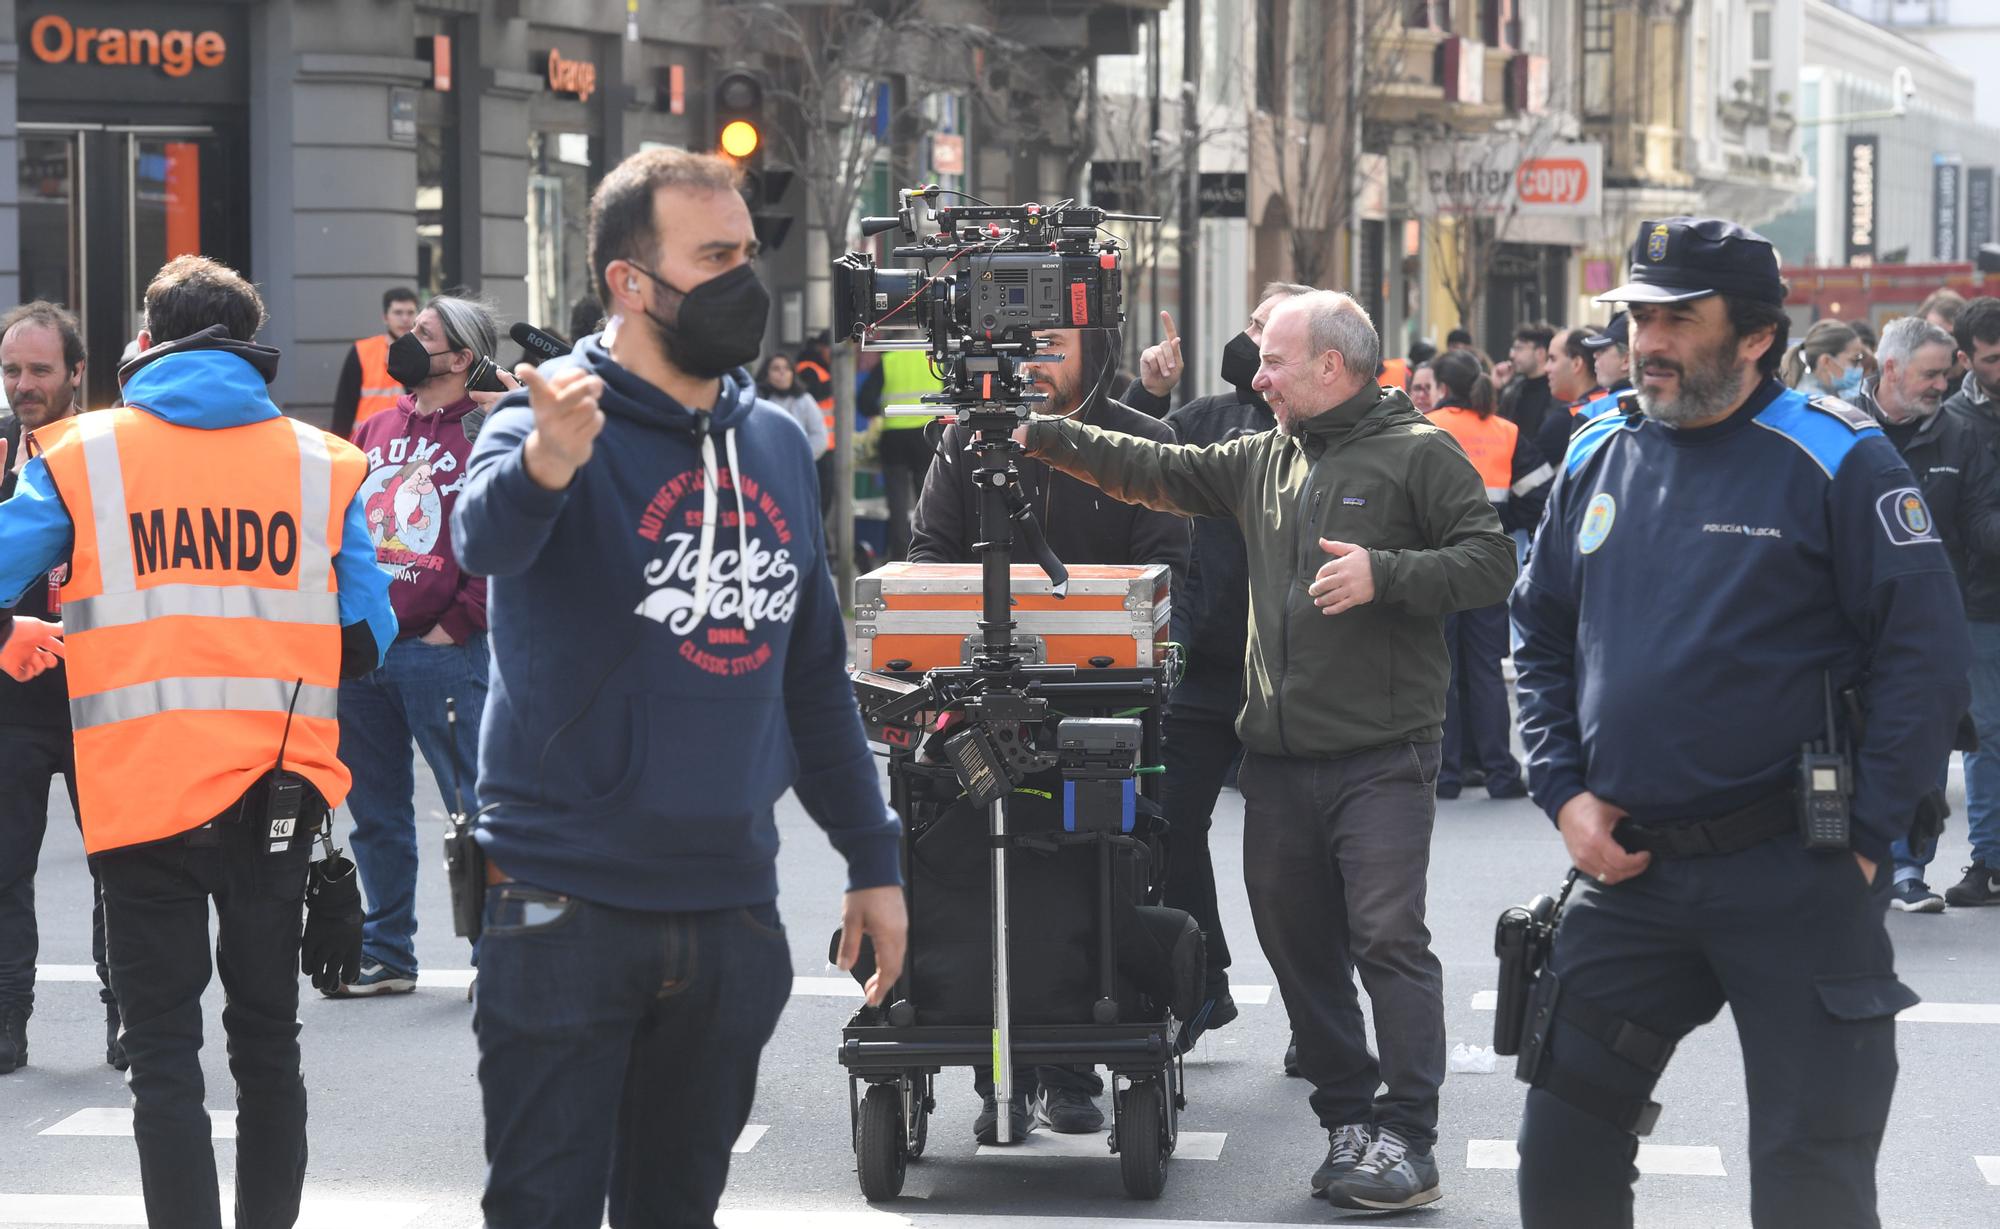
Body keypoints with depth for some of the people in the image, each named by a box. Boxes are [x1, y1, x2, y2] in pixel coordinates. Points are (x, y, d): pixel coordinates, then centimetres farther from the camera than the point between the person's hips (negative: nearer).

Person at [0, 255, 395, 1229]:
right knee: (267, 1045, 15)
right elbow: (368, 640, 4)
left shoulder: (82, 457, -1)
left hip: (140, 796, -2)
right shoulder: (322, 462, 3)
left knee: (164, 1055, 3)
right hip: (278, 799, 2)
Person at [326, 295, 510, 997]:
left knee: (475, 806, -4)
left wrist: (456, 625, -11)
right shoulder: (373, 432, 15)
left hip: (440, 651, -6)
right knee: (376, 814, 12)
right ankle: (386, 956, 21)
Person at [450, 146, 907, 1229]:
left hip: (731, 905, 5)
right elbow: (485, 537, -34)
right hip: (568, 903, -5)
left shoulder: (774, 445, 10)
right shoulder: (552, 426, -10)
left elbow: (815, 673, 19)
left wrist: (873, 859, 16)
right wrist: (542, 466, -56)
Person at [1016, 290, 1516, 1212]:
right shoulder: (1264, 462, 17)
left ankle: (1408, 1138, -8)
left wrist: (1384, 574, -18)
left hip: (1382, 756, -7)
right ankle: (1349, 1122, 18)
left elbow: (1491, 563, -9)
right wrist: (1040, 437, 17)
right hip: (1279, 756, 7)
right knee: (1297, 945, 9)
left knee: (1389, 939, -11)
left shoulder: (1418, 454, -3)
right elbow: (1155, 472, 21)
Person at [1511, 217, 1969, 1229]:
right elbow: (1540, 635, 18)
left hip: (1793, 878, -5)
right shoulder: (1597, 456, 8)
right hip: (1628, 870, 5)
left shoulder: (1833, 459, -8)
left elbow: (1926, 655, -10)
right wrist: (1565, 794, 5)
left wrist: (1863, 838, -13)